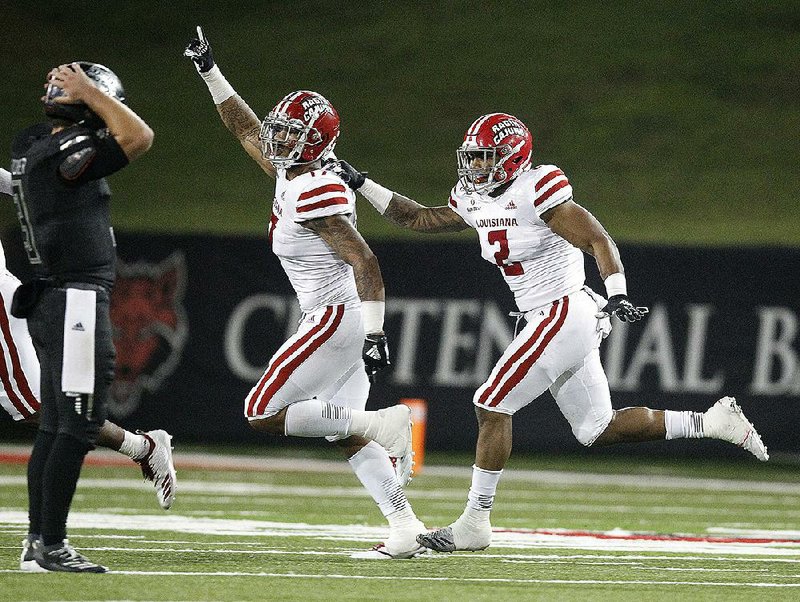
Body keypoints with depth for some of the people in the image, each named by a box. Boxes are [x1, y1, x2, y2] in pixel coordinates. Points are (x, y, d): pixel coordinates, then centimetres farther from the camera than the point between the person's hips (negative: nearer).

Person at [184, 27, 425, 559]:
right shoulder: (289, 171, 7)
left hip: (336, 318, -9)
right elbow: (246, 128, 22)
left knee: (263, 414, -4)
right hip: (339, 320, 9)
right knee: (345, 436, 9)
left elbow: (366, 262, -22)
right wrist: (210, 71, 21)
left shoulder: (316, 195, -19)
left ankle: (383, 423, -11)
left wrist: (375, 334, -26)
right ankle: (406, 531, 3)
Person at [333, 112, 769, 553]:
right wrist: (361, 185, 13)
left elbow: (598, 239, -18)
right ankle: (712, 422, 15)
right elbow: (417, 218, 21)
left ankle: (474, 524, 0)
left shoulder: (537, 192, -15)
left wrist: (618, 295, -32)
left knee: (491, 407, -7)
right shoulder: (475, 202, 10)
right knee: (597, 429, 11)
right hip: (546, 322, 9)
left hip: (565, 315, -9)